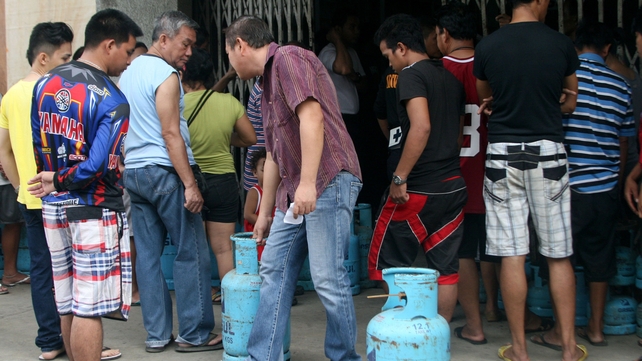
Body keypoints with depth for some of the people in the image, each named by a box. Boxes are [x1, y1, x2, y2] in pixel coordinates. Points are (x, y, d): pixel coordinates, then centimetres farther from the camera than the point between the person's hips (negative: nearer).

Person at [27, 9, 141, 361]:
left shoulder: (44, 84, 5)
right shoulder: (112, 101, -17)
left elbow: (38, 147, 9)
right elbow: (96, 167, -22)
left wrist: (52, 181, 14)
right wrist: (57, 183, -8)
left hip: (54, 207, 7)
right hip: (93, 211, -7)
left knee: (67, 305, 16)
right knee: (88, 310, -1)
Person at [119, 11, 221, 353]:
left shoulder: (128, 73, 15)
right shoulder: (166, 75, -11)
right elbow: (171, 134, -17)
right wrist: (190, 184, -17)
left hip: (134, 171, 9)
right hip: (165, 171, -8)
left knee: (148, 253, 7)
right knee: (191, 253, -1)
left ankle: (156, 334, 10)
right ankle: (194, 334, 2)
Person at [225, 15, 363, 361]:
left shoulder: (289, 59, -7)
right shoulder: (269, 81, 22)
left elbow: (311, 116, -21)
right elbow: (274, 154, 27)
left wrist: (308, 183, -27)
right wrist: (265, 212, 30)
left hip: (328, 180, -10)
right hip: (294, 191, 10)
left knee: (327, 278, -8)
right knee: (274, 271, 9)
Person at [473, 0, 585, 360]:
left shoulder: (487, 46, -1)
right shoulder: (562, 45, -2)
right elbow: (570, 103, 12)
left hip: (503, 154, 0)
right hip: (548, 153, 0)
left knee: (512, 256, 3)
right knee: (559, 256, 7)